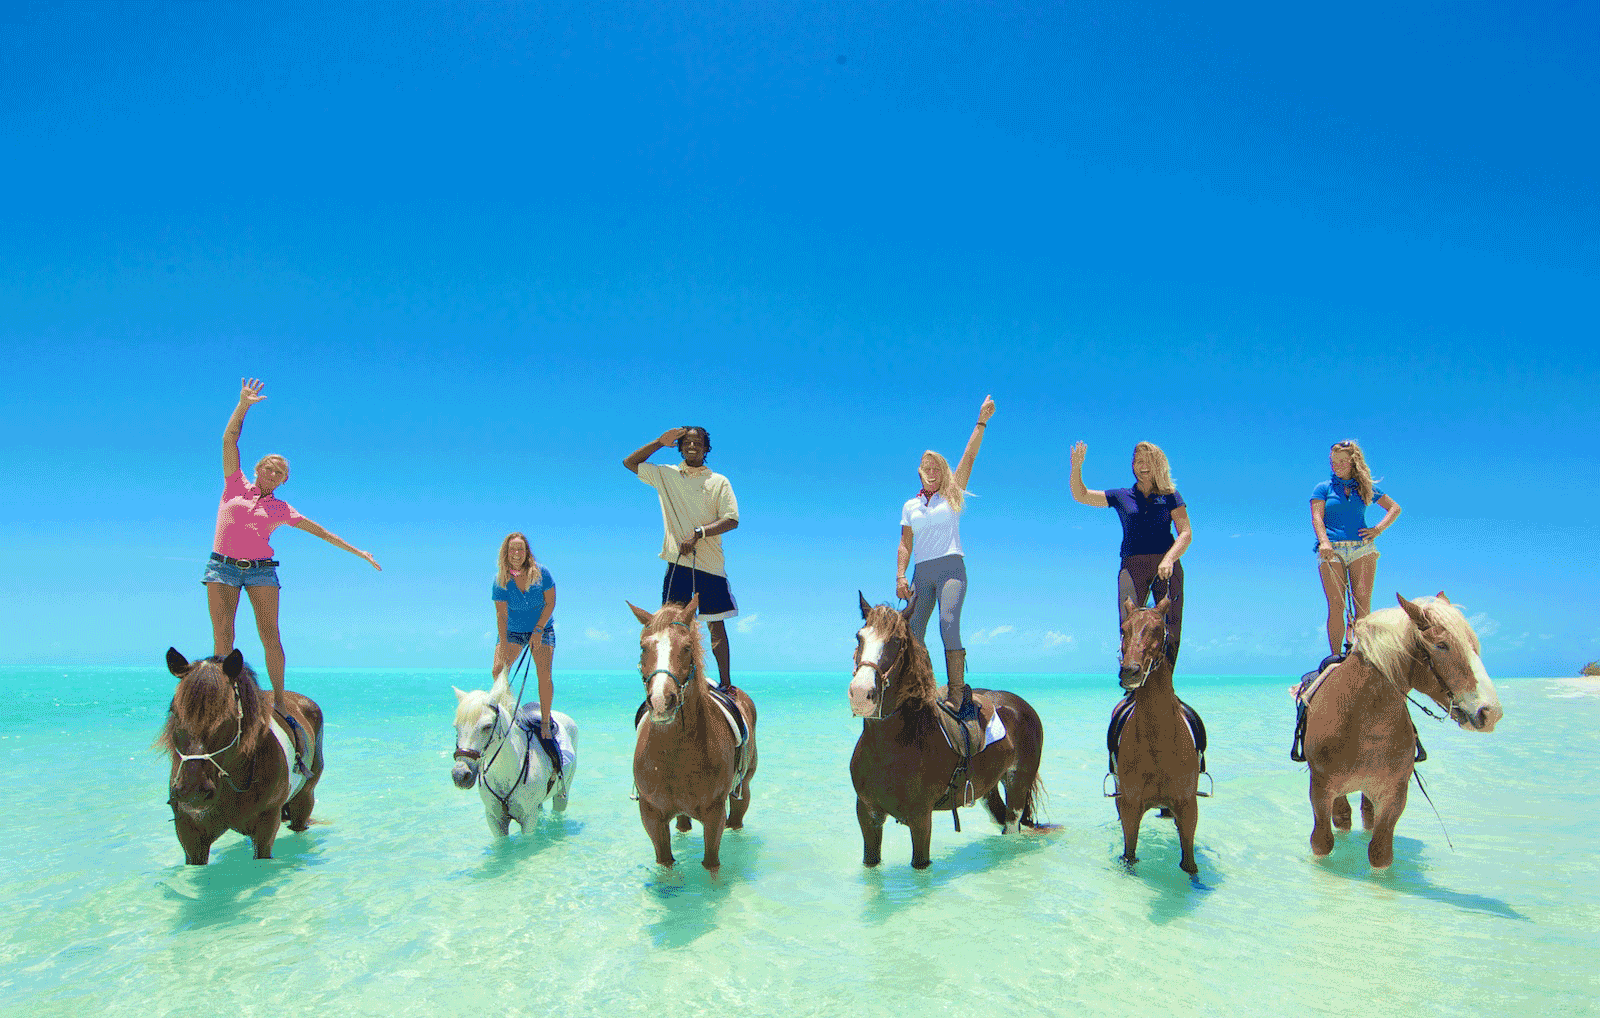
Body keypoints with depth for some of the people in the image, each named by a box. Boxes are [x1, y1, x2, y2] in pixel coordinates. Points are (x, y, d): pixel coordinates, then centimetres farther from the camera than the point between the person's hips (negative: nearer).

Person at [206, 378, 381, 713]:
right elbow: (229, 439, 6)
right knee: (222, 636, -7)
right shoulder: (235, 485, 11)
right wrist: (243, 405, -1)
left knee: (270, 637, -7)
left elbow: (320, 531, 14)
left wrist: (357, 551, 12)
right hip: (223, 566, -1)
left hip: (261, 569, 1)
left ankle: (279, 703, -3)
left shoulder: (281, 509, 13)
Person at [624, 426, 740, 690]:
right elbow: (629, 462, 18)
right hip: (677, 561, 2)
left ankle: (725, 683, 3)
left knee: (716, 623, 0)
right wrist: (661, 442, 8)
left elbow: (731, 520, -3)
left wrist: (698, 534, -15)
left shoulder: (719, 482, 6)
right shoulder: (666, 475, 12)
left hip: (710, 562, -2)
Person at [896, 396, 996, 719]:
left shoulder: (952, 496, 11)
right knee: (912, 634, -2)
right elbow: (905, 544, 14)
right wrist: (900, 575, 0)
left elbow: (969, 456, 5)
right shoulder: (910, 506, 18)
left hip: (950, 567, -4)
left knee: (949, 625, -21)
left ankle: (958, 693, -21)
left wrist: (981, 422, 1)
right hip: (921, 573, 4)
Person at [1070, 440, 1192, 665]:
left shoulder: (1170, 496, 12)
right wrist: (1076, 468, -4)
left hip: (1167, 566, 0)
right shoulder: (1121, 496, 16)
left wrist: (1169, 559, -13)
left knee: (1171, 627, -8)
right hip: (1132, 564, 1)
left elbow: (1185, 533, 4)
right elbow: (1081, 495, 13)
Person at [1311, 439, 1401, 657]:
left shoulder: (1365, 487, 17)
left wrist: (1378, 529, 7)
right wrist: (1324, 542, -20)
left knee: (1363, 603, -9)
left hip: (1362, 548, 2)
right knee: (1336, 604, -9)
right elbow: (1317, 518, -1)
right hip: (1332, 550, -2)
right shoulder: (1324, 488, 12)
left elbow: (1394, 508, 24)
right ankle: (1336, 658, -7)